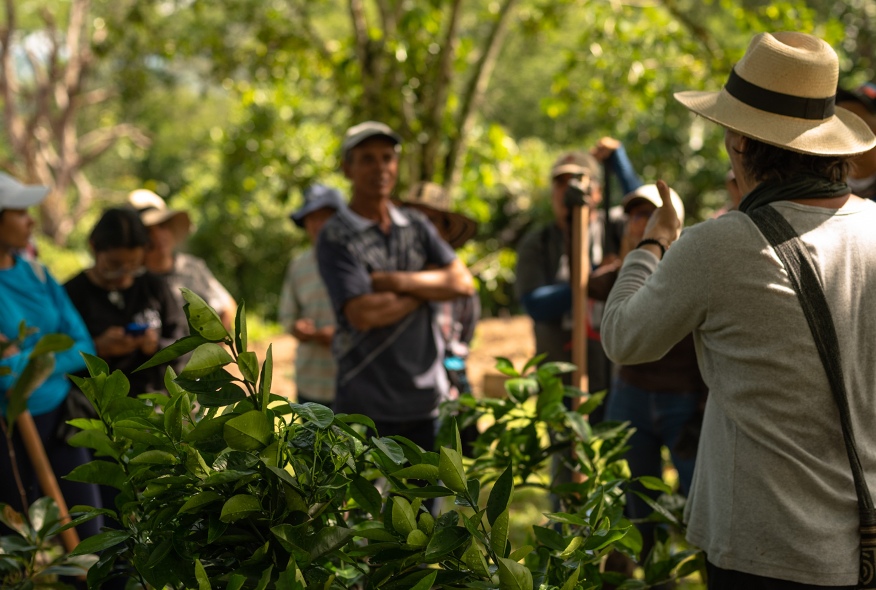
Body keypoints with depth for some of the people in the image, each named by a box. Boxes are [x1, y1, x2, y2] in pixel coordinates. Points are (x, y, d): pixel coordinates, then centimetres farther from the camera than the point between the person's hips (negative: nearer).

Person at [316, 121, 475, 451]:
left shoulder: (416, 226, 12)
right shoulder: (336, 238, -6)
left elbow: (462, 283, 0)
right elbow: (363, 314, -18)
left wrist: (396, 281, -11)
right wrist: (428, 288, -4)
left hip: (427, 398, 5)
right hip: (366, 402, -5)